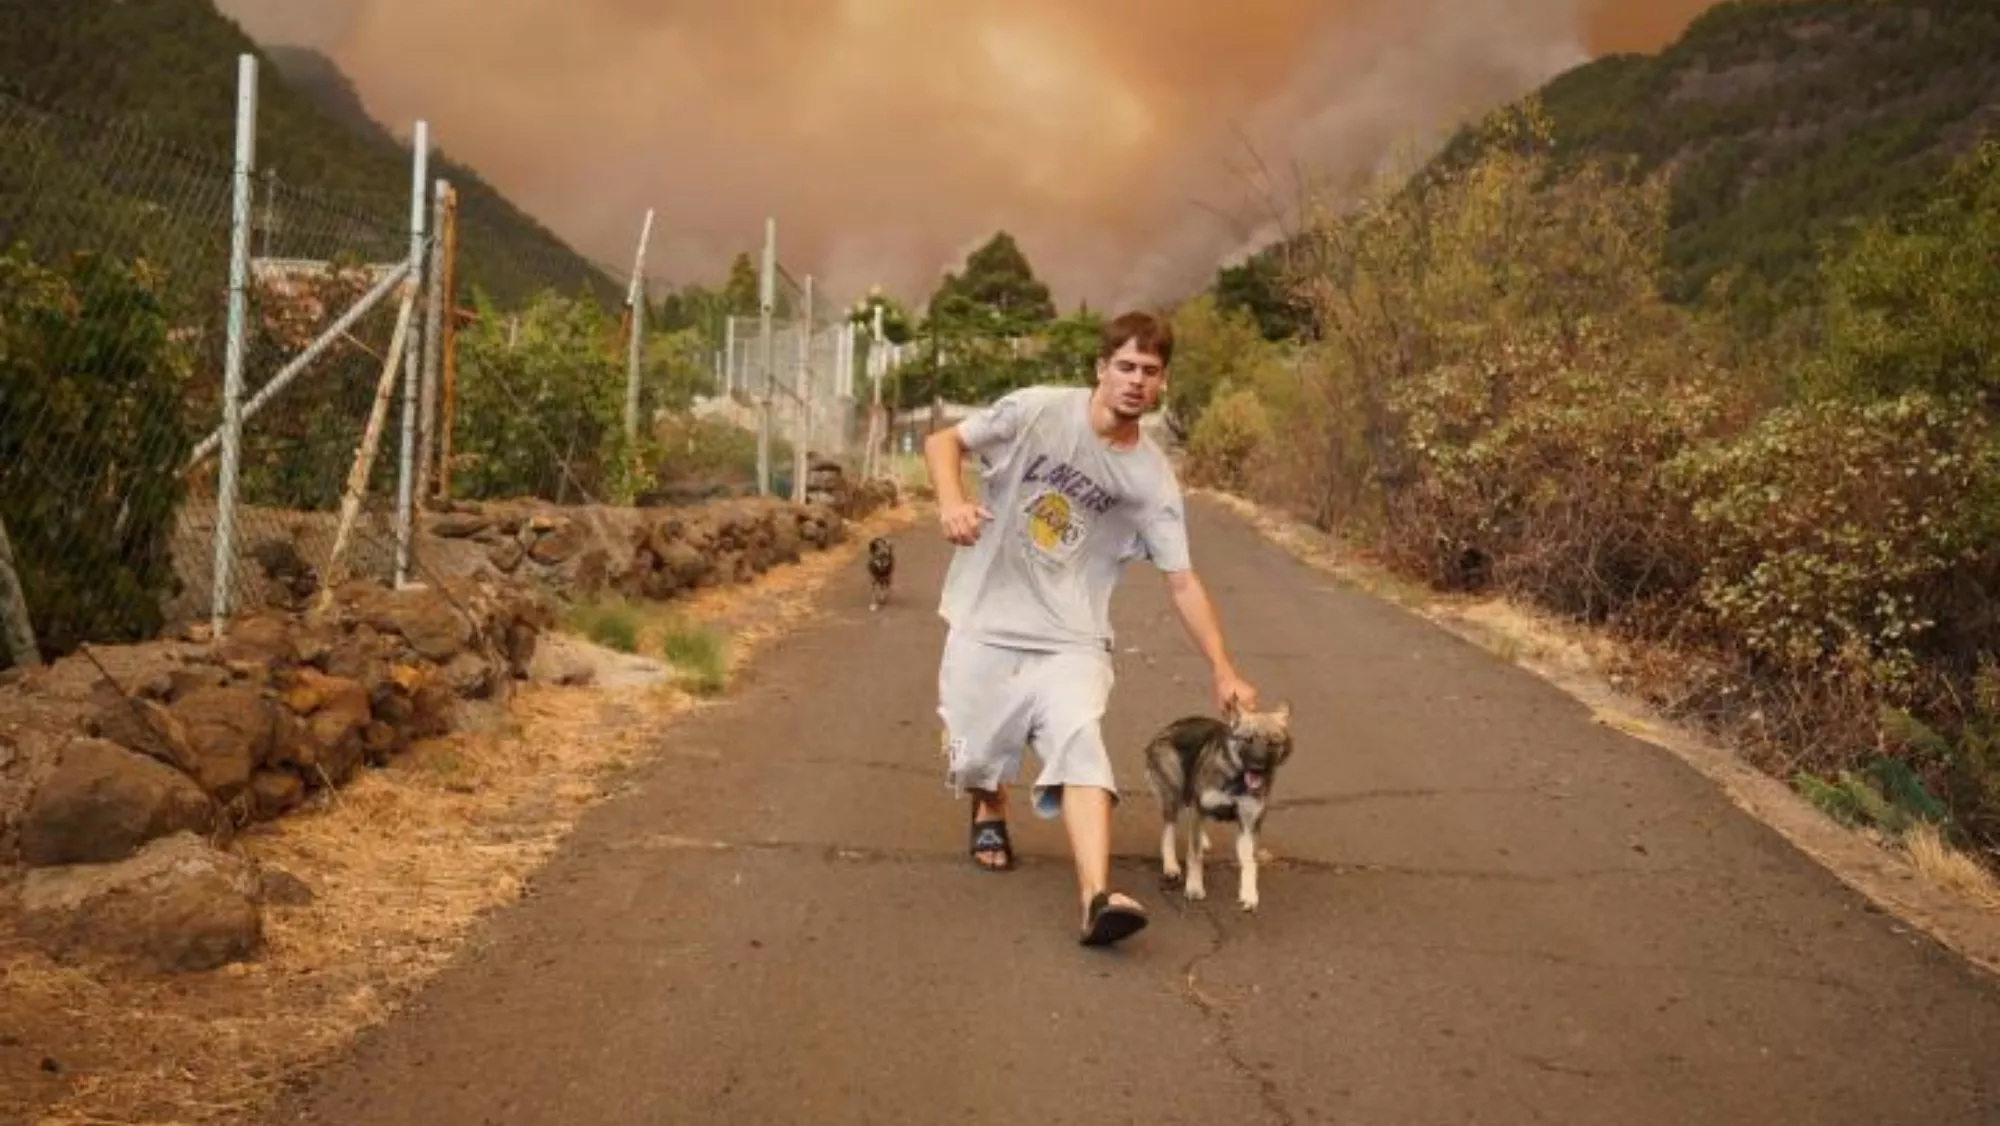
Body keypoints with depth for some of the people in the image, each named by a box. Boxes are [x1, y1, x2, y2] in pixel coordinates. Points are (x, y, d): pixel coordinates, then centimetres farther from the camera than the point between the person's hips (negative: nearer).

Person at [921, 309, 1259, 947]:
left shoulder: (1153, 479, -6)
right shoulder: (1036, 412, -9)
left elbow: (1181, 582, -3)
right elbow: (944, 442, -2)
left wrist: (1222, 668, -9)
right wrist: (951, 502, -23)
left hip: (1070, 638, 0)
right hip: (985, 620, 0)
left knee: (1080, 742, -24)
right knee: (976, 756, 8)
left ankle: (1096, 898, -37)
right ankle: (990, 814, 48)